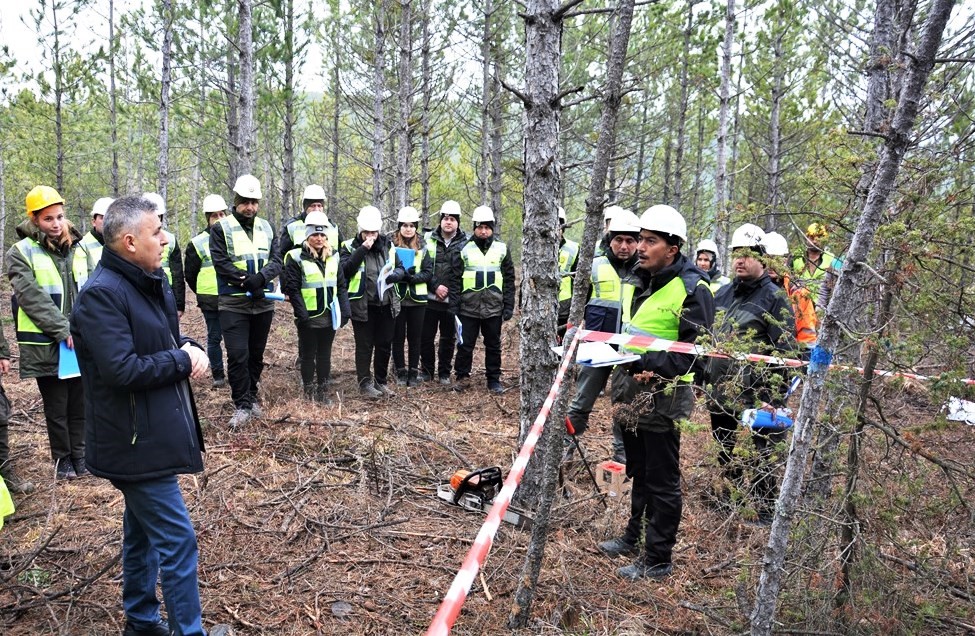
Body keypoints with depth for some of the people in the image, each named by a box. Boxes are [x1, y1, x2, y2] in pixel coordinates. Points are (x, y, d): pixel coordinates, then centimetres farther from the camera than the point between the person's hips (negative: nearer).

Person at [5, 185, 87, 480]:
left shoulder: (77, 248, 7)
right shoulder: (22, 253, -4)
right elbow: (32, 298, -13)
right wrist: (63, 330, -18)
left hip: (80, 343, 3)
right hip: (46, 345, -3)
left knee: (80, 403, 11)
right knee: (56, 408, 8)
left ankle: (80, 455, 26)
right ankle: (62, 459, 23)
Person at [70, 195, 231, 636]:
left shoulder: (152, 282, 9)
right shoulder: (102, 294, -21)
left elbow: (167, 339, 19)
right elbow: (122, 370, -28)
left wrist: (191, 349, -3)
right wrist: (183, 361, -16)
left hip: (153, 435, 10)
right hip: (137, 442, -10)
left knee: (142, 531, 21)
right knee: (177, 540, -3)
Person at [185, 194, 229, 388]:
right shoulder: (198, 243, 1)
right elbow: (189, 274, 8)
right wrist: (203, 293, 8)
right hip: (211, 301, -1)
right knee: (214, 337, 6)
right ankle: (218, 375, 15)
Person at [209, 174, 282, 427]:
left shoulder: (266, 228, 10)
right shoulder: (221, 228, -2)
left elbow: (277, 260, 1)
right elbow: (221, 263, -11)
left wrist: (260, 277, -18)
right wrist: (247, 281, -19)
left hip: (263, 303, 4)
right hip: (233, 304, -4)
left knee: (256, 354, 13)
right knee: (238, 355, -8)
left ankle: (251, 398, 28)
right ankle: (242, 405, 3)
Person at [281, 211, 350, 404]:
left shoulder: (333, 257, 8)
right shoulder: (296, 257, -8)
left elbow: (341, 286, 11)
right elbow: (292, 289, -11)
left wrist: (345, 311, 2)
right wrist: (302, 315, -17)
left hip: (329, 317, 5)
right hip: (309, 318, -4)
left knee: (325, 355, 13)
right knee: (309, 355, 6)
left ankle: (323, 393, 24)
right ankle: (309, 395, 17)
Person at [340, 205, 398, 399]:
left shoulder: (387, 246, 8)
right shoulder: (350, 247, -4)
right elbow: (345, 270, -21)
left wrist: (393, 274, -4)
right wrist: (362, 250, -24)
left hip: (386, 305, 4)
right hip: (362, 306, -4)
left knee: (384, 345, 12)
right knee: (364, 346, 4)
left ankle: (381, 382, 27)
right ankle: (365, 384, 15)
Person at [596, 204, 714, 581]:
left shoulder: (692, 289, -13)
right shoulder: (634, 282, 12)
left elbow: (693, 349, -19)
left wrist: (651, 365, -29)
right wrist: (619, 389, 11)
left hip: (663, 398, -8)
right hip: (631, 394, 8)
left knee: (662, 481, 4)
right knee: (638, 472, 22)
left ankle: (658, 559, 16)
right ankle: (635, 535, 38)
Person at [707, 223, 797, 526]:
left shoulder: (774, 297, -10)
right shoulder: (723, 293, 10)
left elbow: (785, 352, -14)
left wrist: (775, 398, -19)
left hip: (757, 392, -6)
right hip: (721, 389, 7)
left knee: (763, 450, 5)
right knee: (723, 444, 21)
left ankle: (765, 507, 21)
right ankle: (728, 485, 43)